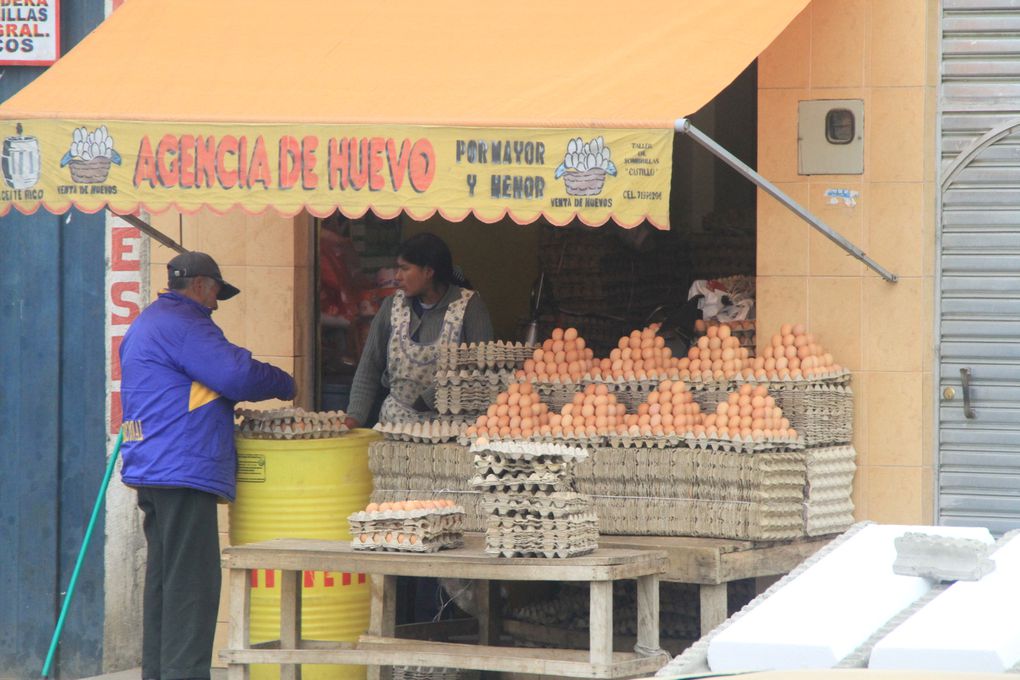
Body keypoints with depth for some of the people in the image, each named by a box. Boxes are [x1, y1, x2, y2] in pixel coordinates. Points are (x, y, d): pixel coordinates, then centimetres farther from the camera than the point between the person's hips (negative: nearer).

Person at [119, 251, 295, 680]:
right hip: (184, 469, -11)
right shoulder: (182, 325, -12)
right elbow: (239, 374, -19)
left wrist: (220, 404, 19)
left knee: (163, 577, 14)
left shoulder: (145, 325, 22)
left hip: (152, 467, 11)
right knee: (191, 583, -10)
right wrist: (285, 385, -1)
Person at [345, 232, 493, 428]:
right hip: (397, 420, 3)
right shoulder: (393, 305, 11)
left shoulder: (468, 305, -2)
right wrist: (355, 417, -1)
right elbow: (369, 368, 12)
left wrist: (429, 400, -16)